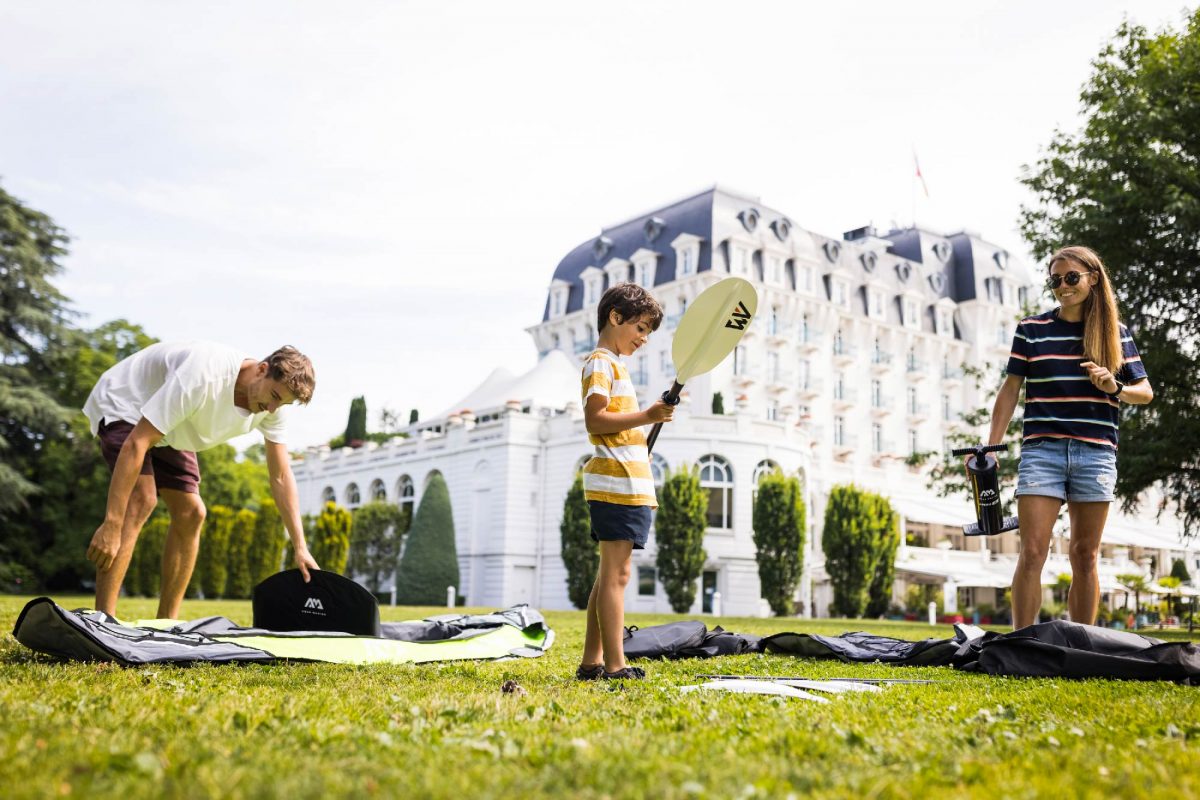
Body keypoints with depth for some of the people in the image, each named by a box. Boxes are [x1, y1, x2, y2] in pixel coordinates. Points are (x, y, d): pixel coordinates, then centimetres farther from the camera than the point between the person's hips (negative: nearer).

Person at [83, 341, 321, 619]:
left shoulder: (272, 406, -17)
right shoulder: (203, 376, -40)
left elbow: (281, 476, -10)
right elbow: (136, 444, -40)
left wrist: (300, 547, -15)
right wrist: (111, 524, -42)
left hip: (168, 431, 8)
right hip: (122, 406, -7)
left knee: (190, 515, 0)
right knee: (141, 499, -28)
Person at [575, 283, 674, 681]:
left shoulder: (613, 364, 25)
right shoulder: (600, 362, -6)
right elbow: (594, 420, -18)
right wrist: (646, 416, -22)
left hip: (625, 484, 10)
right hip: (618, 483, -10)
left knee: (609, 575, 10)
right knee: (616, 574, -10)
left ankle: (592, 662, 14)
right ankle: (615, 665, -7)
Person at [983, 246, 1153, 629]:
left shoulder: (1116, 333, 11)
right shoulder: (1031, 329, 7)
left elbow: (1145, 392, 11)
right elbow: (1011, 390, 6)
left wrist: (1115, 387, -11)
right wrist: (991, 448, -1)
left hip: (1096, 453, 2)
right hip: (1041, 450, -1)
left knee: (1085, 556, 6)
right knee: (1032, 553, -9)